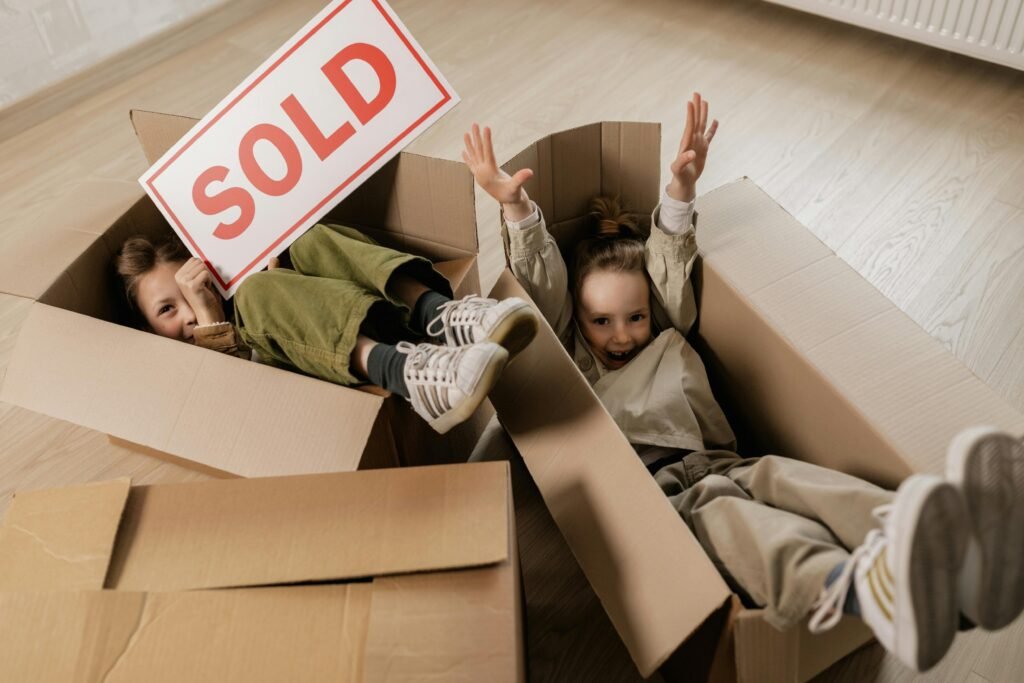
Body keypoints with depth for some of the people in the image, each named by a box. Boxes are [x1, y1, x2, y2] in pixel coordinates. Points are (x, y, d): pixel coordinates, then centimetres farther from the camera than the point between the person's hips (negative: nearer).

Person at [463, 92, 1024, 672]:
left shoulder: (667, 342, 30)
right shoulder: (571, 363, 21)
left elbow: (672, 273, 22)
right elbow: (545, 288, 10)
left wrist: (681, 189, 10)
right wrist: (516, 209, 1)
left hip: (709, 465, 3)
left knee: (773, 474, -31)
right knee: (719, 509, -36)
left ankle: (963, 564, -61)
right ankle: (864, 587, -70)